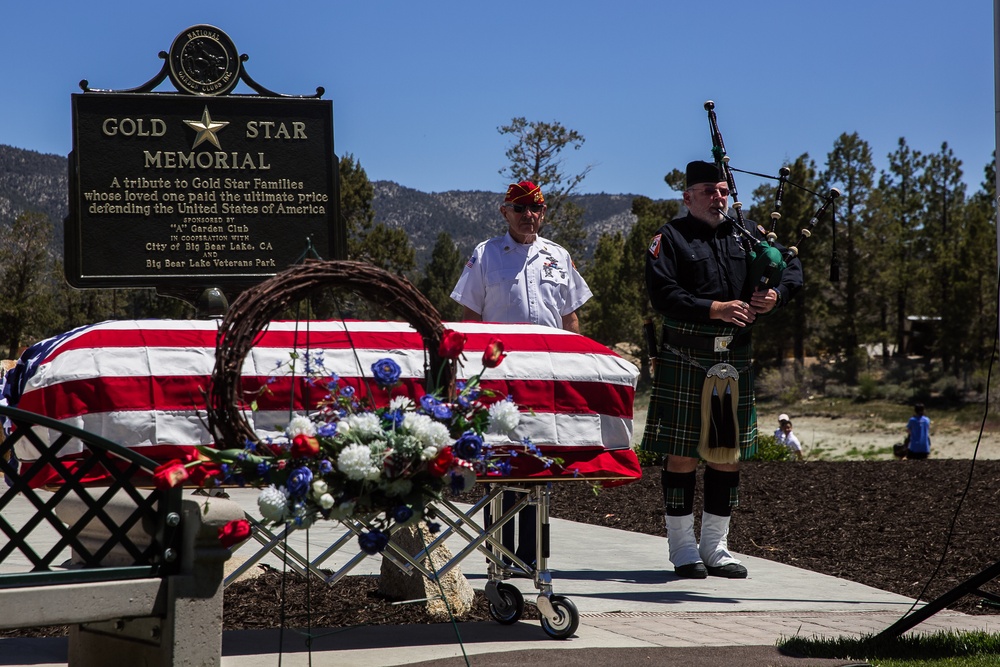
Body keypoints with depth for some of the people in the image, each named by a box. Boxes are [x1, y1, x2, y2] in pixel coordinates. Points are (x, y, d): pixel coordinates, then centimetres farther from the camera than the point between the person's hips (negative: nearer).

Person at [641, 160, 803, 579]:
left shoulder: (745, 236, 13)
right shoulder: (670, 238, -1)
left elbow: (792, 269, 15)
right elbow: (662, 294, -13)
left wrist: (775, 296, -7)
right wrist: (714, 309, -21)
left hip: (735, 363, 5)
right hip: (684, 363, -5)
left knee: (728, 454, 7)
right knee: (682, 454, -1)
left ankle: (715, 546, 17)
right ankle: (683, 547, 9)